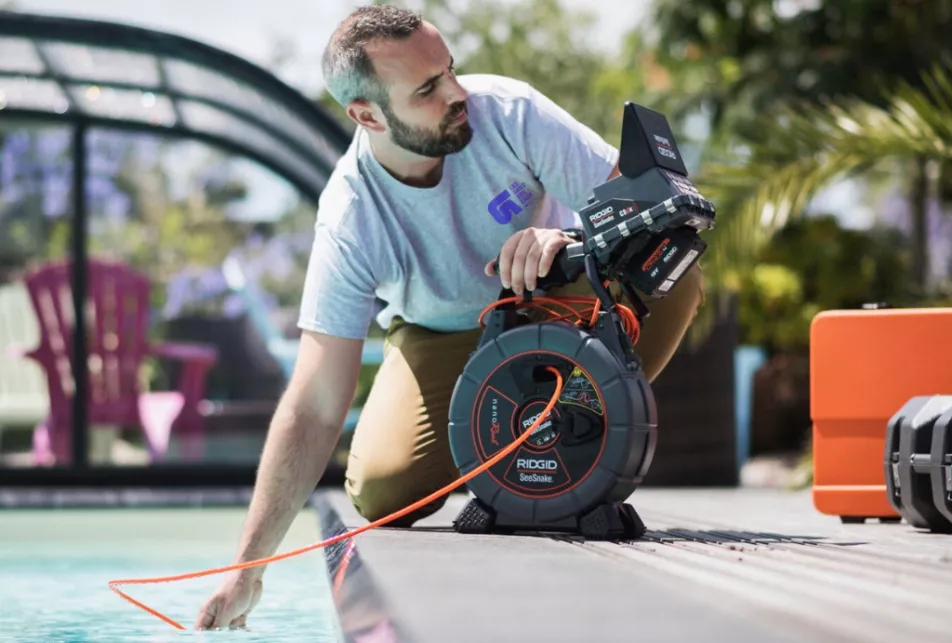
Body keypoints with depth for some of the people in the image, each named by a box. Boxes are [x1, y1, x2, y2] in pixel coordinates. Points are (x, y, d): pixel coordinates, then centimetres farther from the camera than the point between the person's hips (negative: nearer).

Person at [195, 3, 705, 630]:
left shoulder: (506, 110, -27)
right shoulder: (349, 224, -29)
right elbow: (313, 411, -28)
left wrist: (569, 238, -49)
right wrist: (247, 571, -32)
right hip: (443, 339, 0)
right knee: (382, 492, -24)